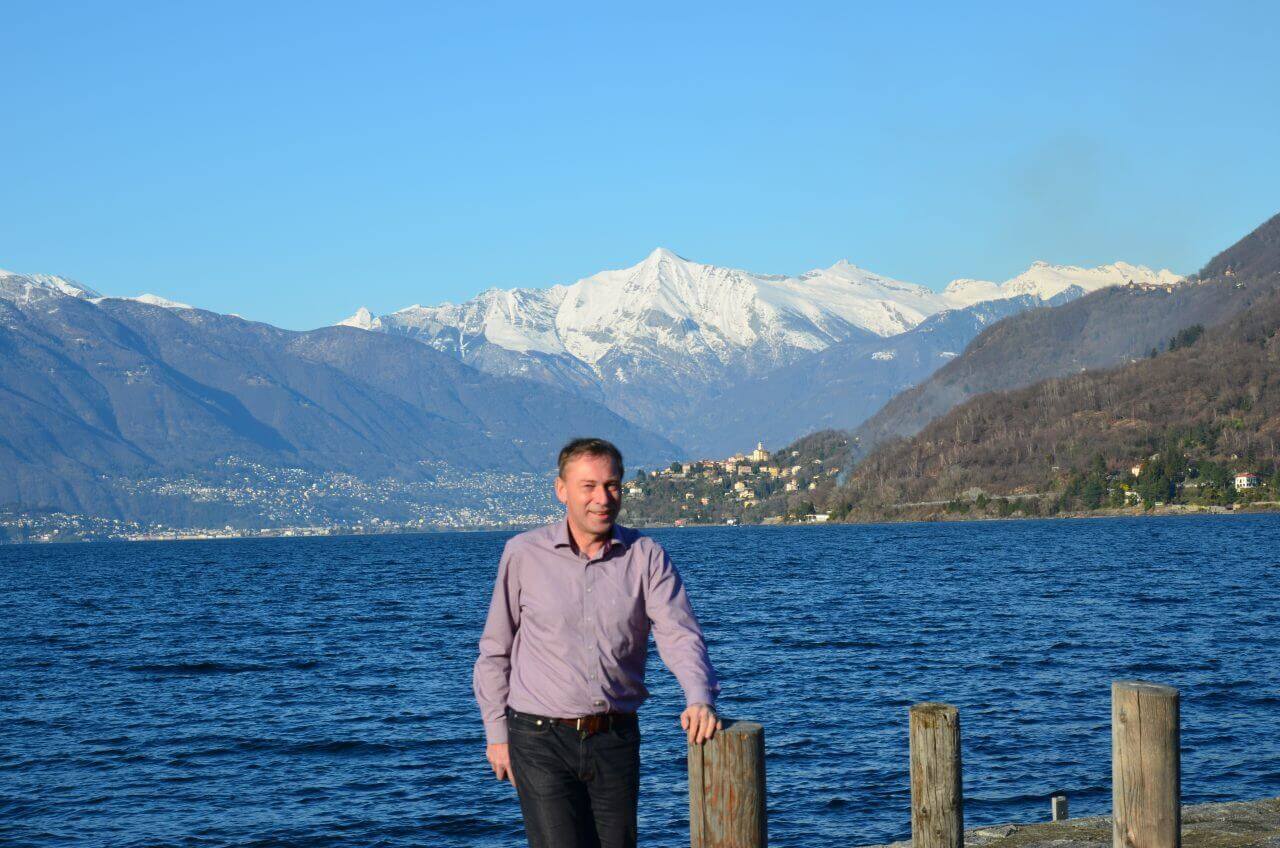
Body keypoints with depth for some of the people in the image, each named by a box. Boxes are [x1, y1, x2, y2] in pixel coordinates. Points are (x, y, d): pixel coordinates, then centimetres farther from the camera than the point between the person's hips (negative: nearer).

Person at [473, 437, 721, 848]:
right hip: (541, 738, -2)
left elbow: (680, 635, -11)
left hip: (616, 737, 2)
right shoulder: (524, 554, -2)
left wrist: (699, 698, -30)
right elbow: (495, 651, 6)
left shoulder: (646, 556, -1)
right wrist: (496, 732, 4)